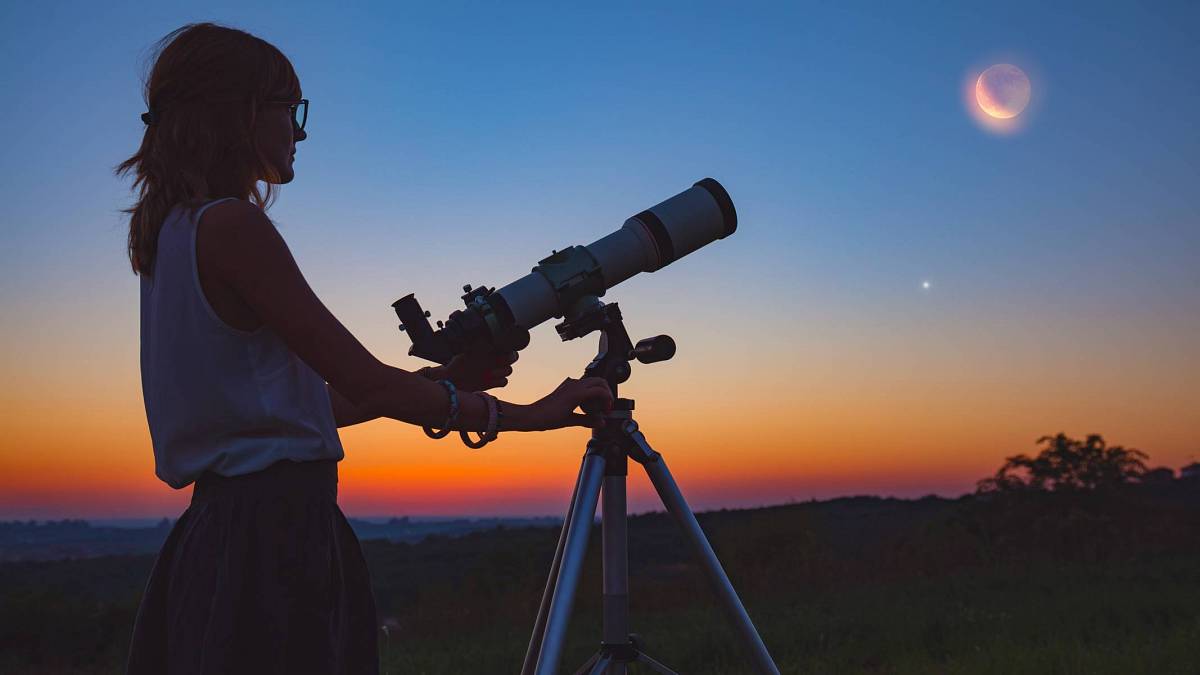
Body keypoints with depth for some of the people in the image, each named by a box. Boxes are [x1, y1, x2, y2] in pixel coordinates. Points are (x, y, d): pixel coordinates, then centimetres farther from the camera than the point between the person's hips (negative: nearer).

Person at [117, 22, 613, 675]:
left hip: (210, 529, 9)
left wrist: (442, 378, 17)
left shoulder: (168, 233, 15)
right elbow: (365, 384, -15)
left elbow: (306, 400, 17)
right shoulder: (231, 226, -13)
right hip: (275, 530, -9)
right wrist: (524, 413, -6)